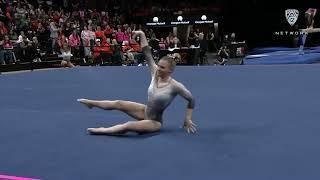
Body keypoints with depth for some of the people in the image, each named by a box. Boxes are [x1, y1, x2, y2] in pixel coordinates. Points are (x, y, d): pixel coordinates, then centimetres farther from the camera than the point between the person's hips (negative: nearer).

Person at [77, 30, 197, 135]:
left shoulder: (175, 86, -25)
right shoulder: (155, 73, -10)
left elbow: (191, 99, -14)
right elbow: (147, 53, -11)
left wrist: (188, 119, -9)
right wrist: (142, 34, -15)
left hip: (154, 122, -6)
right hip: (145, 111, 6)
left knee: (128, 126, -27)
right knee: (119, 103, 1)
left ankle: (102, 130, -10)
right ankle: (91, 103, 22)